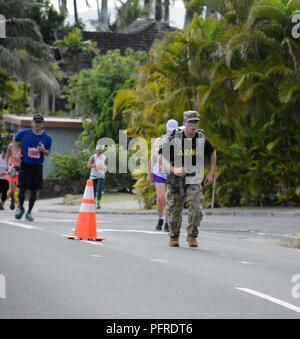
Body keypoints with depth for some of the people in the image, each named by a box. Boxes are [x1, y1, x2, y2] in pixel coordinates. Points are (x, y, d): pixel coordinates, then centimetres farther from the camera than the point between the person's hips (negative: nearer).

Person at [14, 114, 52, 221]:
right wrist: (17, 152, 4)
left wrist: (43, 150, -19)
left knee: (34, 190, 3)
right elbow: (16, 140, 16)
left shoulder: (47, 137, -3)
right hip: (25, 164, -1)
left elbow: (47, 153, 4)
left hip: (37, 167, 1)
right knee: (22, 188, -6)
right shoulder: (24, 133, -4)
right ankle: (20, 207, 20)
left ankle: (29, 212, 16)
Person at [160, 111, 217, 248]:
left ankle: (192, 236, 0)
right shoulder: (174, 139, -13)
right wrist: (174, 170, -30)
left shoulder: (202, 139, -5)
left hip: (194, 181, 1)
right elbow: (163, 159, -13)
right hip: (176, 180, -1)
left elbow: (213, 153, 14)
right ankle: (174, 237, 30)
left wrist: (211, 173, 9)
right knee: (175, 211, 8)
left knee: (197, 209, -18)